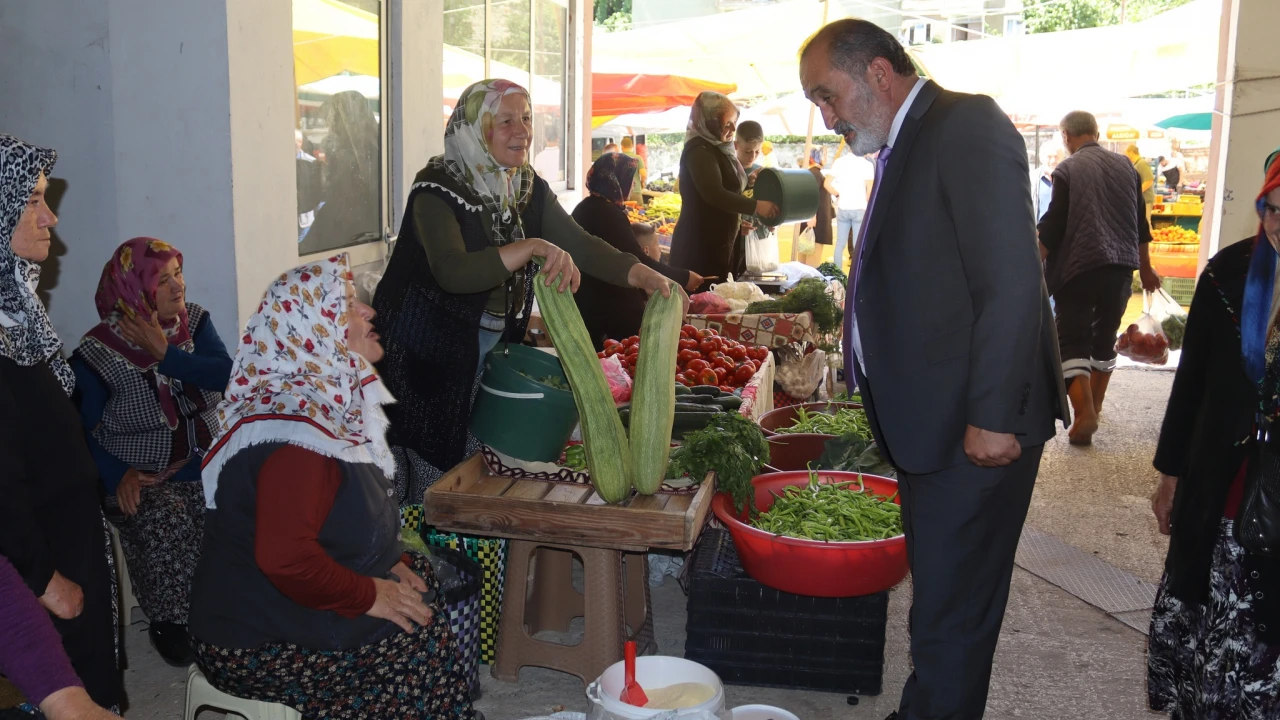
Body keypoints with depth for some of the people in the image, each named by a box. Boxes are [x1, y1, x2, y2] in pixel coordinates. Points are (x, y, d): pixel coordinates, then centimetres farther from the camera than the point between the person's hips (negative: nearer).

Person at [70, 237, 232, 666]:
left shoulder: (194, 321, 3)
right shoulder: (97, 352, -7)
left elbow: (227, 375, -11)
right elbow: (82, 430, -6)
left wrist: (166, 354, -18)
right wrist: (117, 475, -20)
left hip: (205, 461, 3)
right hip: (143, 475, -3)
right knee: (169, 531, -28)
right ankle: (166, 622, 0)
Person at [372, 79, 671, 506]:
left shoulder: (530, 190, 5)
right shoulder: (438, 190, -17)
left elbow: (578, 244, -3)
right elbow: (452, 271, -32)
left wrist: (640, 274, -19)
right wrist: (533, 248, -43)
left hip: (496, 345, 6)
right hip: (429, 354, -6)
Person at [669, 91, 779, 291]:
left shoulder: (719, 149, 14)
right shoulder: (699, 151, -15)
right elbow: (714, 194, -26)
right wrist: (755, 206, -25)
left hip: (717, 244, 10)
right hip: (698, 247, -10)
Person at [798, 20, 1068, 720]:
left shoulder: (967, 125, -11)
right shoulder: (905, 148, 18)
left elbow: (1012, 282, -19)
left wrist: (993, 417, -22)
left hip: (973, 426, -9)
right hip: (925, 425, 9)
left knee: (951, 609, -1)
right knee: (935, 592, 17)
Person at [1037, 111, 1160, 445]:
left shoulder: (1067, 169, -4)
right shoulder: (1126, 165, 11)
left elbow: (1052, 226, -8)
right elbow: (1140, 222, 16)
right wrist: (1145, 268, 25)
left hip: (1078, 266, -5)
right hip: (1120, 267, 5)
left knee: (1073, 340, -4)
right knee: (1105, 338, 18)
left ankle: (1085, 414, -19)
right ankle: (1094, 406, 29)